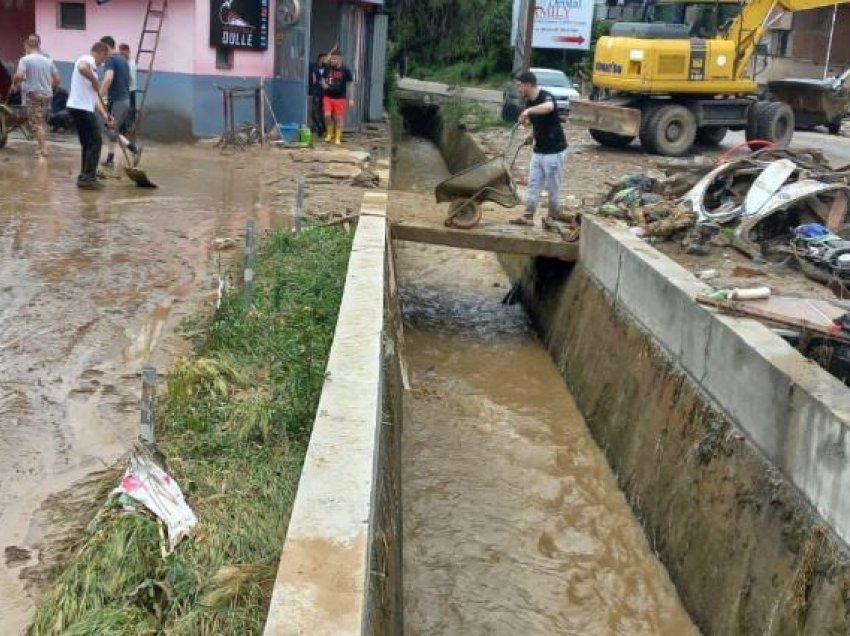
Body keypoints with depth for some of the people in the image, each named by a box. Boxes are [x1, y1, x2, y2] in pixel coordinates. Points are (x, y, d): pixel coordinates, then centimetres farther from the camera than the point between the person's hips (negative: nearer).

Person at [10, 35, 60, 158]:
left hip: (33, 94, -6)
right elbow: (57, 80, 9)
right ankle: (43, 147, 18)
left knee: (36, 123, -3)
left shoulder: (25, 59, -8)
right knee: (42, 122, 16)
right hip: (47, 94, 6)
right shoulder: (48, 61, 8)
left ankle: (43, 149, -8)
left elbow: (19, 76, -21)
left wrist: (14, 85, -2)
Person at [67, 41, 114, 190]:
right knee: (95, 143, -6)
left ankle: (85, 178, 18)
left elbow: (95, 97, 23)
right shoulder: (87, 59, -4)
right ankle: (88, 178, -6)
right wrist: (95, 81, -17)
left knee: (88, 144, 15)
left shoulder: (91, 67, 25)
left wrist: (106, 116, 16)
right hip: (81, 108, -10)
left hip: (82, 109, 10)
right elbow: (81, 67, -32)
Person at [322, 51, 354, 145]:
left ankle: (338, 138, 14)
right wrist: (324, 84, -7)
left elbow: (350, 84, 0)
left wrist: (351, 98, -3)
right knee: (327, 115, -9)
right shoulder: (328, 69, 2)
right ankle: (329, 133, 15)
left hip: (340, 98, -2)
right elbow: (324, 79, 17)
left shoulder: (345, 70, -6)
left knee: (339, 118, 2)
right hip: (328, 96, 2)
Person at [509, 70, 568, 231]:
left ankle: (551, 218, 15)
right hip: (538, 150, 8)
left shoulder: (546, 96, -19)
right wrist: (532, 136, 10)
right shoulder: (529, 102, 7)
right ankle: (528, 217, 15)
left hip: (554, 151, -8)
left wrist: (528, 111, -48)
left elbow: (549, 107, -45)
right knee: (533, 184, 9)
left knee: (553, 187, 3)